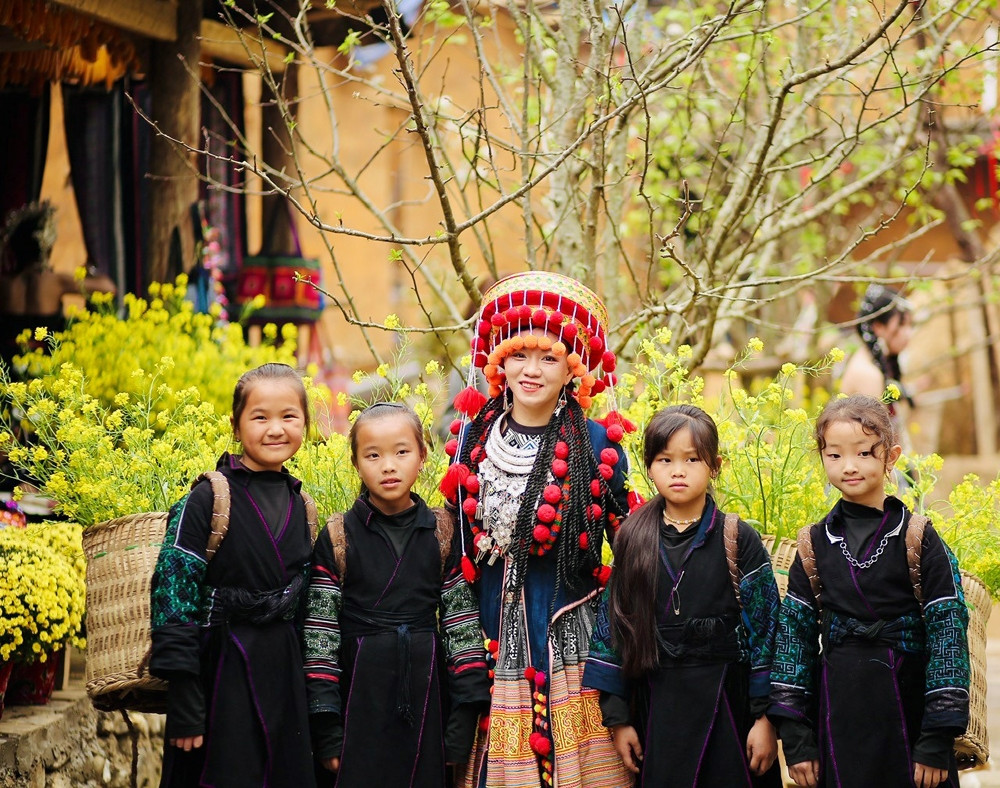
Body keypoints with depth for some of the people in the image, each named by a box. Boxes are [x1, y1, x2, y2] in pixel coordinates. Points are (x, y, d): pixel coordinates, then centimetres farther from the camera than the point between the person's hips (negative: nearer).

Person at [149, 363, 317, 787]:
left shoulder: (299, 507, 10)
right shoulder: (208, 499, -8)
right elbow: (174, 596, -11)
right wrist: (184, 707, -16)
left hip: (283, 674, 6)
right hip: (222, 673, -6)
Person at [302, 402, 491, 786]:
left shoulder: (442, 533, 4)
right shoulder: (338, 538, -1)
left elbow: (462, 624, 3)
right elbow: (320, 633, -1)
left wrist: (464, 718, -3)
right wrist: (326, 727, -6)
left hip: (426, 693, 2)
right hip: (360, 696, -1)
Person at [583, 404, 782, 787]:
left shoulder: (738, 540, -3)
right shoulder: (634, 541, 4)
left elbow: (764, 627, -3)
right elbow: (613, 625, 6)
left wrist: (765, 716, -7)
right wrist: (618, 718, 2)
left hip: (725, 700, -2)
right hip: (656, 707, 2)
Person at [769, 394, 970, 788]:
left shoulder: (919, 540, -2)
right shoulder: (814, 545, 6)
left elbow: (948, 632, -5)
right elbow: (794, 635, 6)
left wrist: (937, 740, -10)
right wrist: (796, 739, 0)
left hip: (908, 709, -2)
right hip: (838, 718, 2)